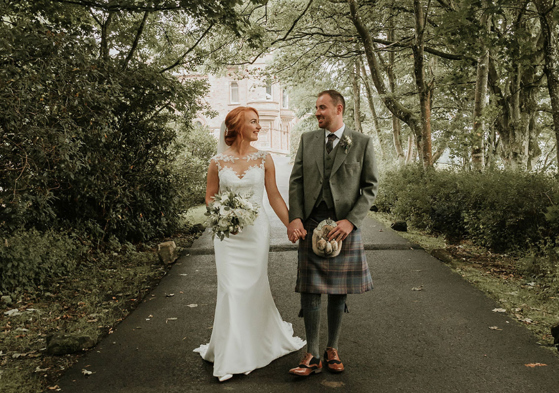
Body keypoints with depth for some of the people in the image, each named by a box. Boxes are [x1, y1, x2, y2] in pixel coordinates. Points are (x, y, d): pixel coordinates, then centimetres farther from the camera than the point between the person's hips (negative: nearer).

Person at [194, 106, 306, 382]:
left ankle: (261, 341, 33)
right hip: (228, 232, 0)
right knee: (231, 289, -2)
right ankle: (231, 355, 14)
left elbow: (275, 197, 2)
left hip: (256, 230, 1)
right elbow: (210, 197, 7)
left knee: (255, 286, 8)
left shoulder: (264, 160, 0)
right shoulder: (218, 162, -2)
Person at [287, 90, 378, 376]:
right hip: (310, 225, 2)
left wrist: (351, 221, -14)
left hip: (345, 226, -1)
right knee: (309, 291, 1)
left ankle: (332, 350, 24)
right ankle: (312, 356, 11)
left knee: (338, 291, 8)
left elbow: (370, 187, -1)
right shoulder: (307, 140, 9)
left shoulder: (362, 143, 1)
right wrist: (295, 217, -8)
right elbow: (296, 181, 7)